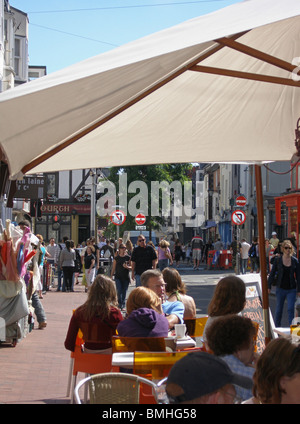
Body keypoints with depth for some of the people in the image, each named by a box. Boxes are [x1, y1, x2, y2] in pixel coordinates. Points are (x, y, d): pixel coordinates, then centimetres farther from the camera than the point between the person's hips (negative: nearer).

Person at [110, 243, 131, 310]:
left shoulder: (128, 257, 3)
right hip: (118, 277, 0)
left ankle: (123, 306, 14)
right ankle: (120, 304, 7)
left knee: (124, 292, 3)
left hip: (126, 277, 0)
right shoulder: (116, 258, 5)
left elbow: (131, 267, 4)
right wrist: (111, 276, 7)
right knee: (119, 291, -11)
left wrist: (127, 267, -16)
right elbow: (113, 268, 9)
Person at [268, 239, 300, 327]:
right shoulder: (277, 260, -1)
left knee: (291, 309, -10)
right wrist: (269, 286, 0)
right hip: (280, 288, 0)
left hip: (292, 289, 0)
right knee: (279, 310, 10)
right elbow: (272, 273, 3)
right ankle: (277, 327, 27)